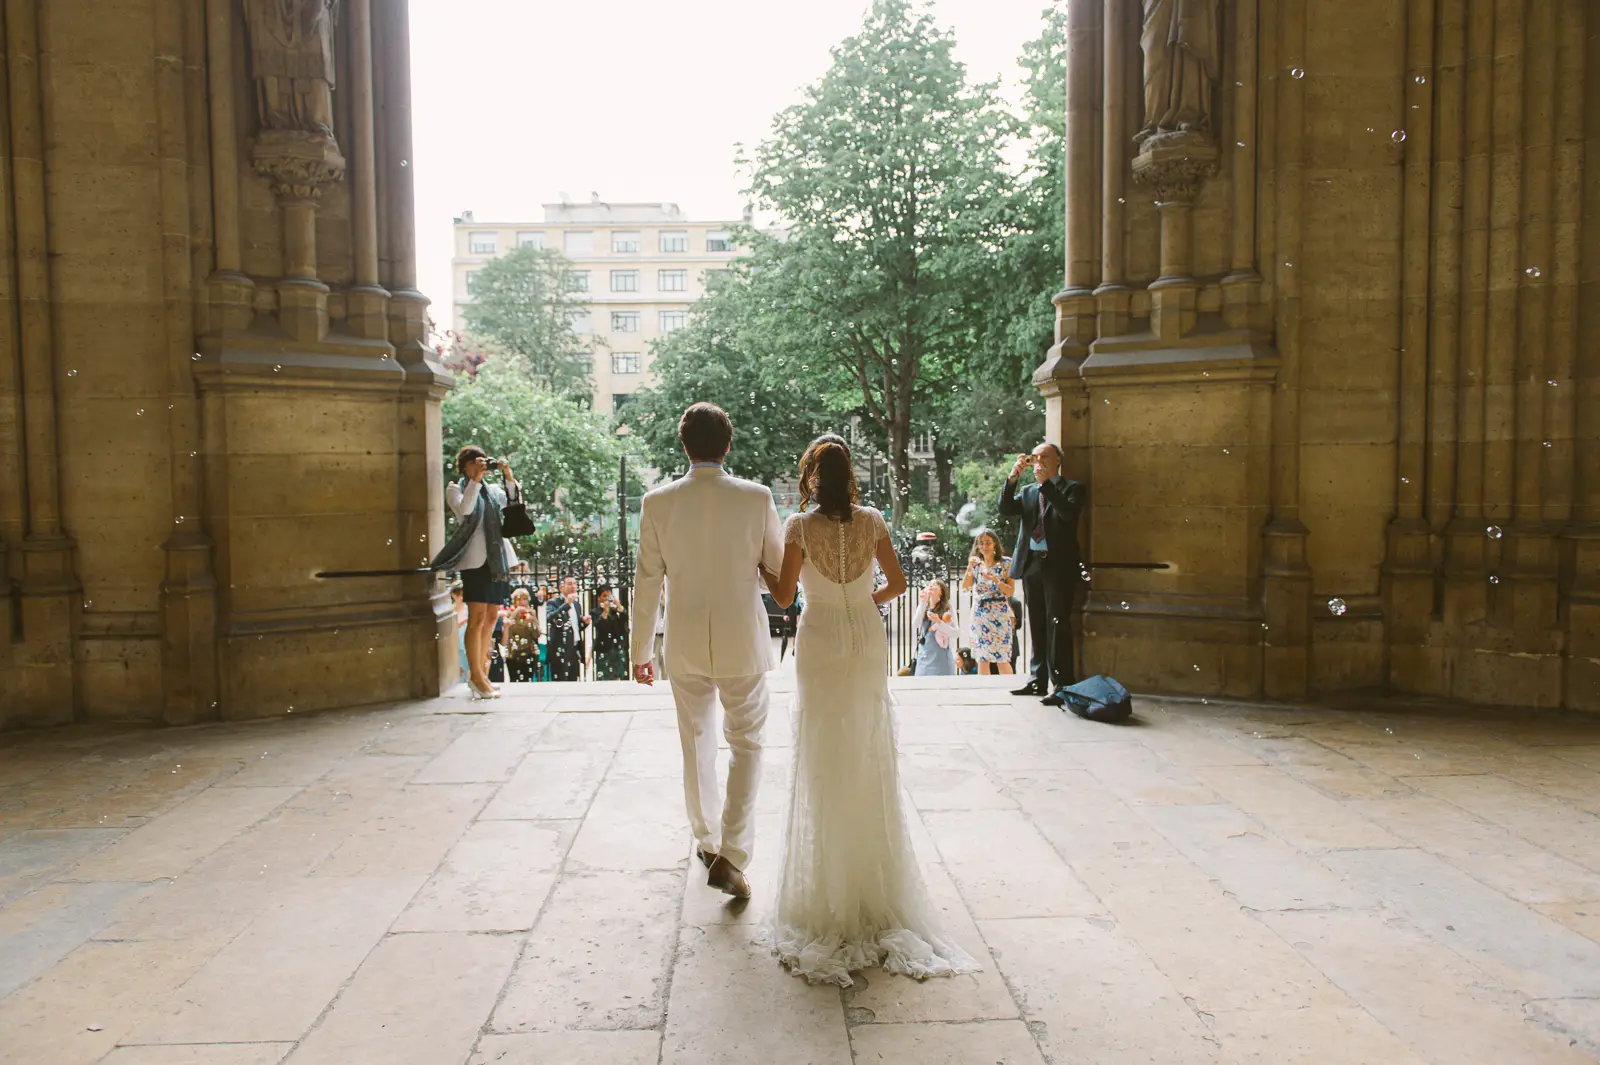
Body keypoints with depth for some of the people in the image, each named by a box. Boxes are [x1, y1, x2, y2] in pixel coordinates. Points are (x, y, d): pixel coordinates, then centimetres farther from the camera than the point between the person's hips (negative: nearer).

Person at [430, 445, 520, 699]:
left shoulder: (493, 490, 20)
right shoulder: (456, 489, 6)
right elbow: (464, 509, -15)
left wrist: (508, 476, -3)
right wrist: (476, 479, -15)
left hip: (498, 558, 6)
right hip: (474, 559, -6)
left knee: (490, 618, 8)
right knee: (477, 618, -10)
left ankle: (479, 672, 16)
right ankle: (477, 676, -6)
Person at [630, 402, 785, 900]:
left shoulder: (658, 502, -8)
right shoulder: (756, 498, -11)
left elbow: (647, 582, -3)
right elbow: (780, 566, -1)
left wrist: (640, 650, 7)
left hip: (685, 645, 2)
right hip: (742, 643, -2)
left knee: (697, 743, 19)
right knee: (746, 745, 11)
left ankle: (707, 839, 36)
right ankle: (730, 856, 2)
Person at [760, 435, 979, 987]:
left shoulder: (800, 526, -12)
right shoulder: (872, 521, -4)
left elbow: (785, 596, -12)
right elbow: (897, 583, 1)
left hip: (820, 642, -2)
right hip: (867, 638, 3)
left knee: (825, 757, 9)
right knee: (869, 756, 15)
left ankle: (830, 876, 18)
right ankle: (875, 871, 25)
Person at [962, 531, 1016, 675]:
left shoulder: (1005, 564, 1)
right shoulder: (976, 564, 11)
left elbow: (1011, 591, -3)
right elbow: (964, 586, 0)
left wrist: (996, 580, -18)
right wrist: (969, 567, -12)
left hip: (999, 613, -3)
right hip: (979, 613, 4)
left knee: (1001, 659, -7)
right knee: (982, 658, 3)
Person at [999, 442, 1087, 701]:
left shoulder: (1072, 488, 3)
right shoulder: (1027, 491, 18)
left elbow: (1068, 512, -16)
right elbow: (1006, 509, 3)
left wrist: (1045, 483, -17)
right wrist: (1013, 476, -7)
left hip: (1058, 566, -5)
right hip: (1031, 564, 5)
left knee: (1057, 624, -9)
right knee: (1036, 625, 10)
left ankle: (1062, 683, -7)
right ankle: (1039, 679, 17)